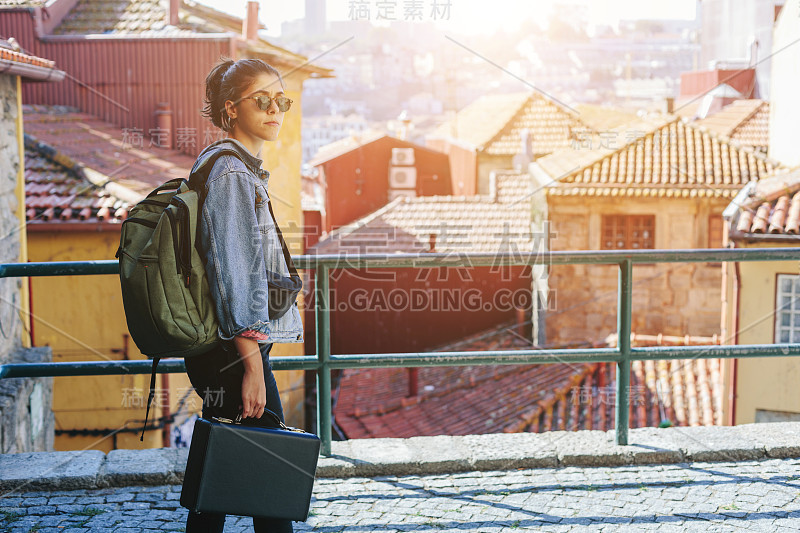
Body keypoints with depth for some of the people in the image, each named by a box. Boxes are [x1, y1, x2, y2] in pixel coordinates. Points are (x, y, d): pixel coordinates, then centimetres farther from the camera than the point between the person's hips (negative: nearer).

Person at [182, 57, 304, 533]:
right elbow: (232, 271, -21)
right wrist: (252, 362, -22)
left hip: (223, 350, 10)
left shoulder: (243, 169, 17)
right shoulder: (230, 172, -14)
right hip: (234, 351, -10)